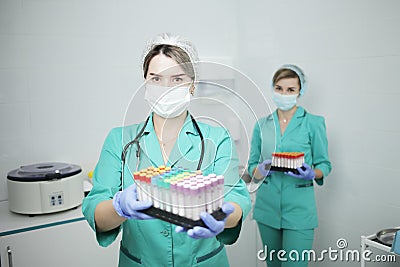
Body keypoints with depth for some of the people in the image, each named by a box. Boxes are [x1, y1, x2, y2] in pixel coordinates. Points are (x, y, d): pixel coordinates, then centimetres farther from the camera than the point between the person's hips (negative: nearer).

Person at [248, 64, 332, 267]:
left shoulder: (313, 123, -3)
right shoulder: (262, 125, 5)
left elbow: (324, 164, 1)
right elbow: (252, 166, 8)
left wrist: (312, 174, -21)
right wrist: (262, 169, -15)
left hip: (299, 208, -3)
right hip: (267, 206, 4)